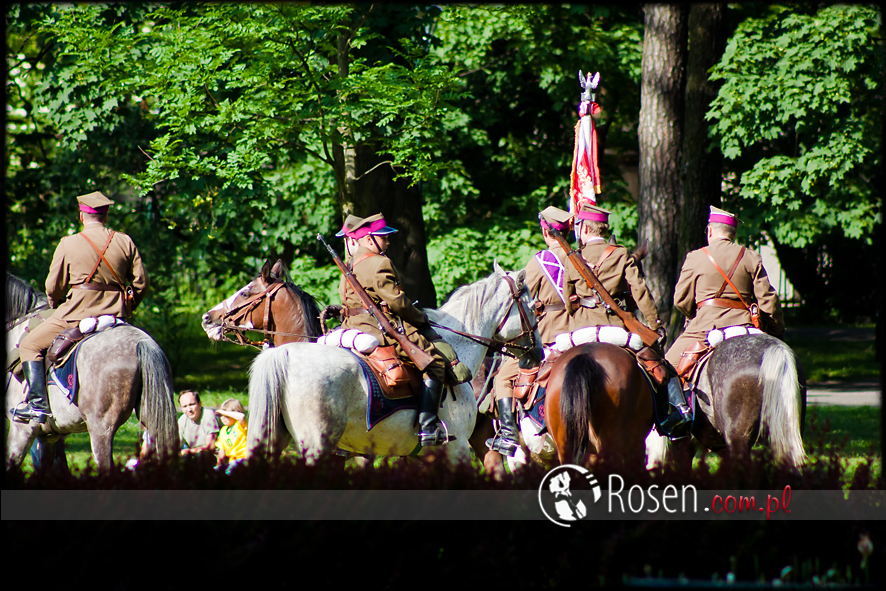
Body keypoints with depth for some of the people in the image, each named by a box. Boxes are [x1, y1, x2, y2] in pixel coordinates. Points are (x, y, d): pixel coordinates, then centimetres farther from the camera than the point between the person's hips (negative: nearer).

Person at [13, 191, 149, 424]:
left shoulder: (69, 244, -2)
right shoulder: (125, 242, 6)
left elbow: (53, 287, 3)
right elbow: (141, 283, 6)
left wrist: (55, 307, 24)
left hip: (78, 312, -4)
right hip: (116, 316, 4)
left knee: (30, 346, 9)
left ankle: (38, 404, -4)